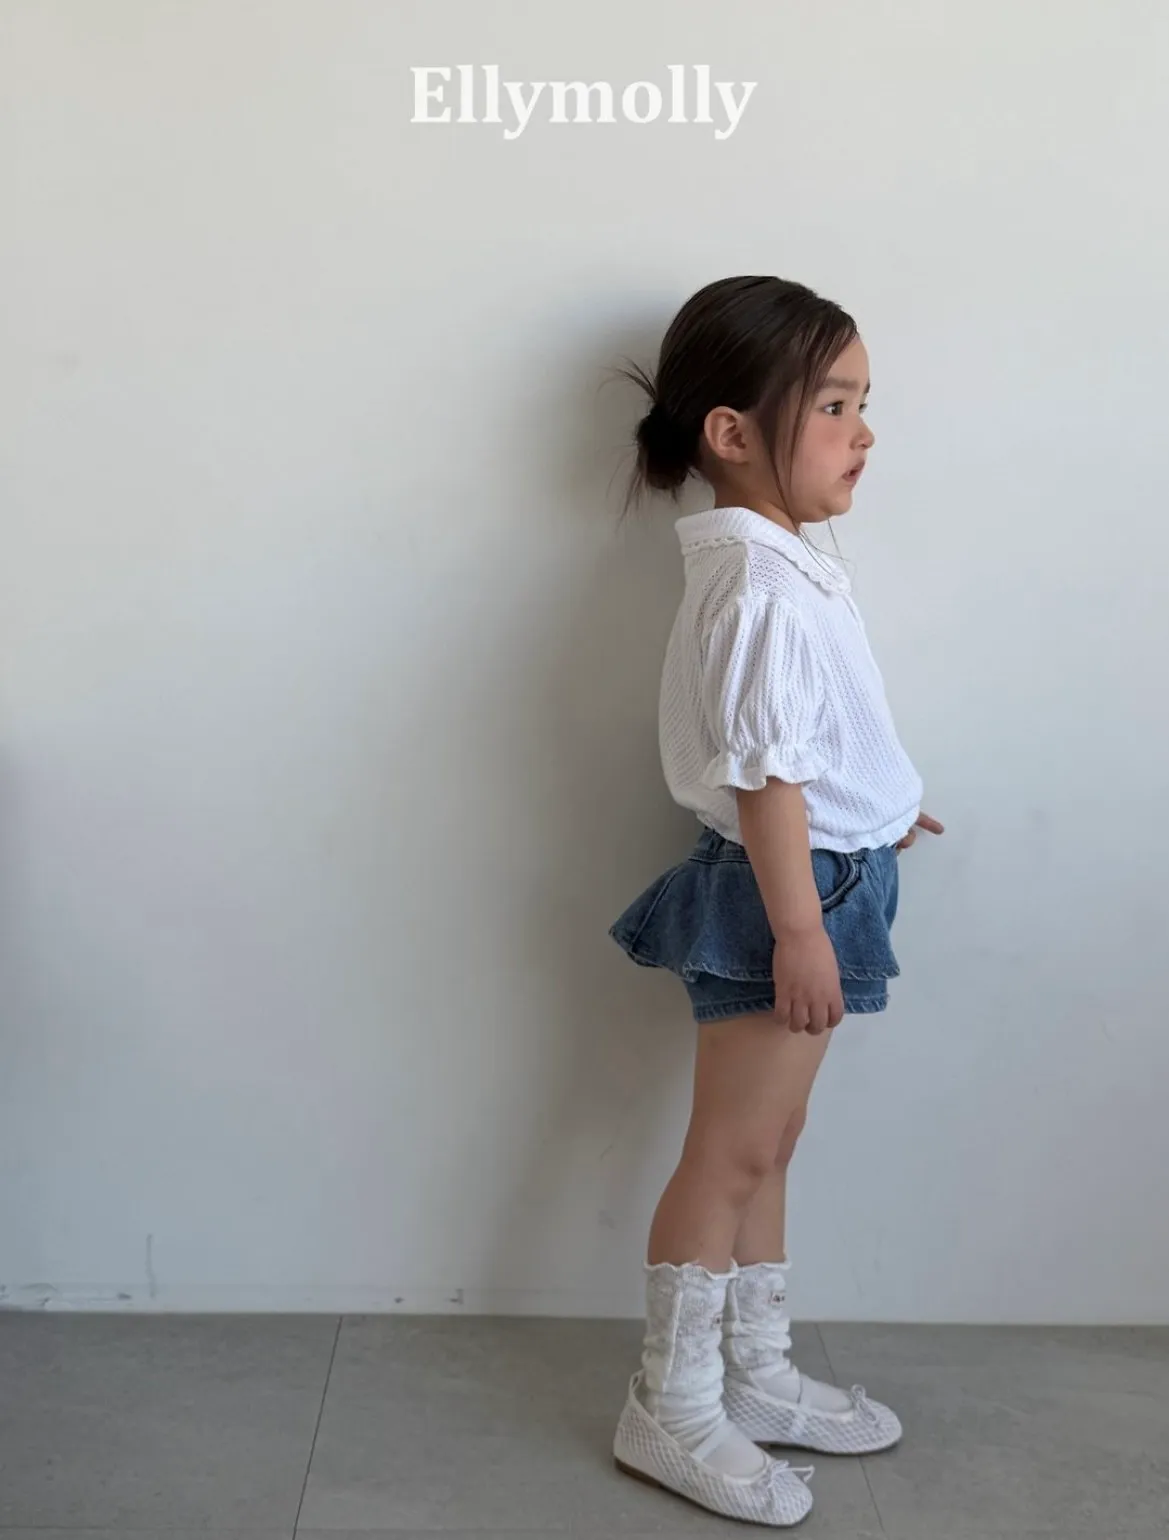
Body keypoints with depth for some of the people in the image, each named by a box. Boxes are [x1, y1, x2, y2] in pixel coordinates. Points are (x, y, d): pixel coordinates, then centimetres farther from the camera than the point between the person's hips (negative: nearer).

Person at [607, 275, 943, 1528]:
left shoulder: (777, 567, 9)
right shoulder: (763, 589, -22)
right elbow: (764, 774, -25)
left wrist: (874, 811, 31)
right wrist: (800, 930, -24)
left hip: (813, 882, 10)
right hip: (784, 890, -10)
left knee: (763, 1146, 18)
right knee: (731, 1156, 1)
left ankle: (756, 1375, 34)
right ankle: (670, 1413, 17)